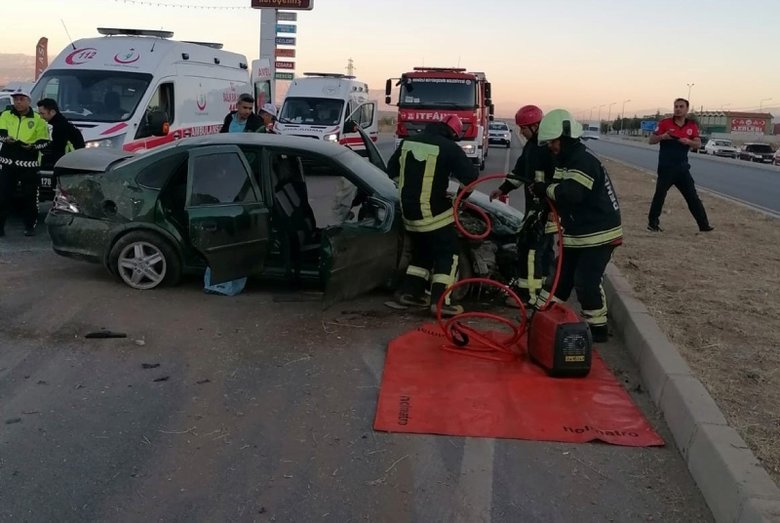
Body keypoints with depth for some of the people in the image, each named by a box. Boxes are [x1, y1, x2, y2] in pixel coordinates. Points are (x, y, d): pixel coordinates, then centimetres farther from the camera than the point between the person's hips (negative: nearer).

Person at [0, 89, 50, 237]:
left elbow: (45, 142, 3)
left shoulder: (38, 119, 4)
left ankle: (30, 226, 14)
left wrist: (33, 146, -16)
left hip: (29, 164, -2)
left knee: (29, 197, 2)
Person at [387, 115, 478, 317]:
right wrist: (463, 192, 7)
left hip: (409, 210, 7)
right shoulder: (449, 147, -11)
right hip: (433, 212, -7)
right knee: (447, 254, 3)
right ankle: (440, 300, -4)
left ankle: (410, 291, 23)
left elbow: (392, 170, 17)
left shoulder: (408, 141, 7)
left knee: (422, 252, 23)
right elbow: (471, 175, -14)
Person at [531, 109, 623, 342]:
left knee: (586, 281, -10)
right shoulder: (563, 161, 11)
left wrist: (545, 189, -19)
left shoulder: (584, 161, -22)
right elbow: (559, 193, 14)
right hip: (576, 234, 9)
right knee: (560, 277, 13)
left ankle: (597, 326, 4)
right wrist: (544, 192, -7)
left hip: (599, 234, -9)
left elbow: (571, 193, -34)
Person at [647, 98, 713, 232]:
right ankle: (653, 223, 11)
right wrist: (662, 137, -22)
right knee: (659, 195, -2)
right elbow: (651, 140, -3)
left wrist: (689, 142, -19)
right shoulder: (665, 123, -3)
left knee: (693, 197, 5)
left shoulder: (692, 125, 5)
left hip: (682, 167, 3)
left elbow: (698, 144, 2)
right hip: (666, 167, -3)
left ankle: (704, 225, 9)